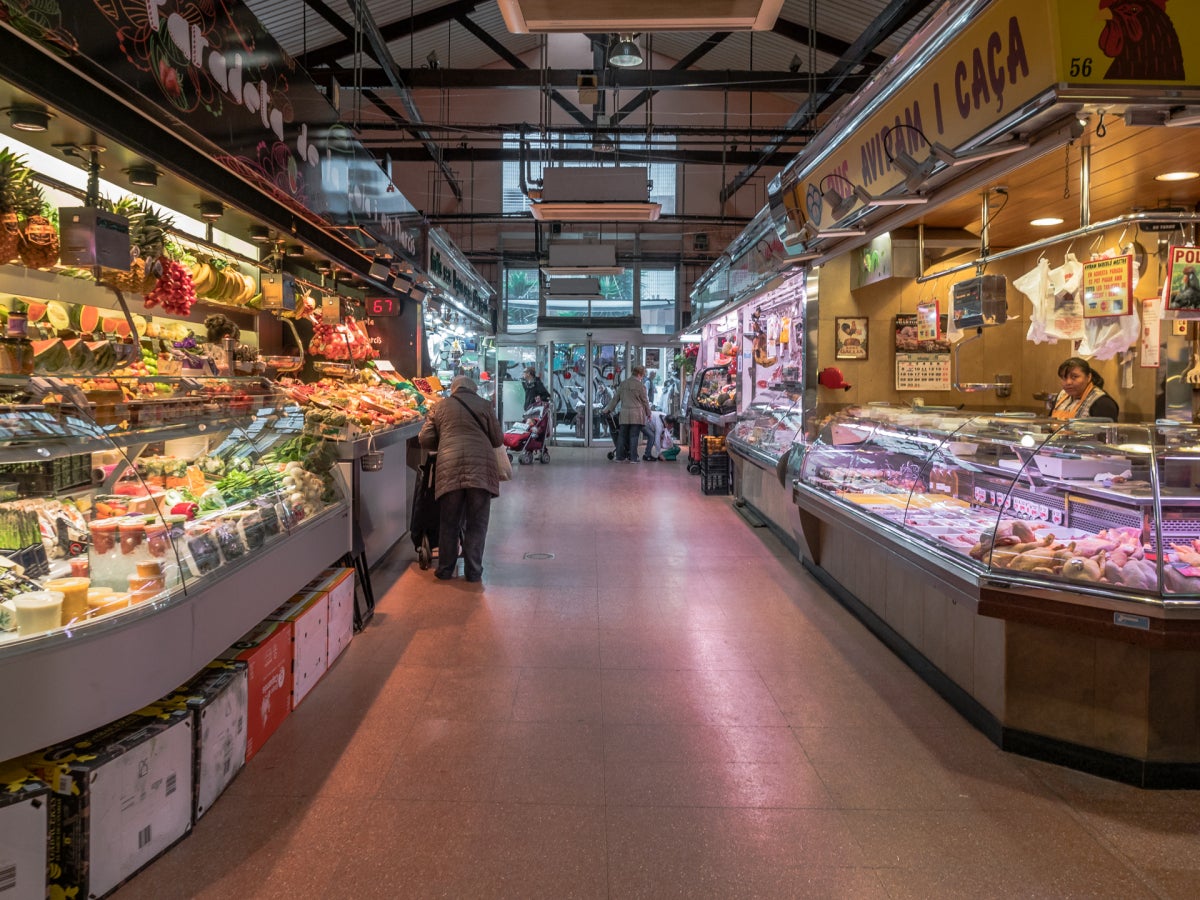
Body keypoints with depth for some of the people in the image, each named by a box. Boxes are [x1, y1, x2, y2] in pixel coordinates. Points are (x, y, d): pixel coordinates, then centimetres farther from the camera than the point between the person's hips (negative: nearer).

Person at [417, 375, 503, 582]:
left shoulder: (440, 407, 13)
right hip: (481, 467, -1)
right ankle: (473, 571, 12)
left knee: (449, 522, 12)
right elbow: (498, 438, 10)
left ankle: (445, 569, 19)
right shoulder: (483, 405, 9)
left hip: (449, 468, 1)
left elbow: (425, 439, 12)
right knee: (477, 523, 8)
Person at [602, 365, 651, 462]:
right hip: (637, 415, -4)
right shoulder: (640, 386, -7)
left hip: (624, 414, 4)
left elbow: (615, 398, 11)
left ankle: (619, 456, 13)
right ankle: (633, 457, 0)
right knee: (634, 436, -1)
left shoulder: (622, 384, 8)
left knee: (622, 435, 10)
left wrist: (607, 409, 19)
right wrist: (648, 413, 12)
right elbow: (645, 401, -1)